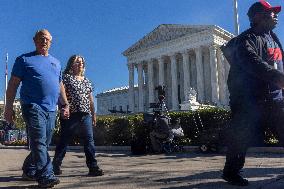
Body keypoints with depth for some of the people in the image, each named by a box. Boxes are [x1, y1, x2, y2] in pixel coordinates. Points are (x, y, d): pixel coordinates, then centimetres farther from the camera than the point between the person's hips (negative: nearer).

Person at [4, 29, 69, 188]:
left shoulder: (56, 62, 21)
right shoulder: (24, 59, 6)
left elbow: (60, 85, 25)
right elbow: (13, 84, 1)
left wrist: (66, 105, 18)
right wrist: (9, 106, -6)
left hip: (51, 109, 6)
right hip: (33, 106, -6)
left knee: (44, 143, 9)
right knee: (39, 142, -12)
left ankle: (29, 171, 25)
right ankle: (46, 176, -12)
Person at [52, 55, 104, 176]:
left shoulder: (86, 80, 19)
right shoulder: (66, 77, 2)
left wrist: (93, 114, 18)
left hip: (86, 115, 5)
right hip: (71, 115, -5)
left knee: (89, 140, -1)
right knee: (64, 141, 3)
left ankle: (93, 167, 0)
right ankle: (55, 166, 16)